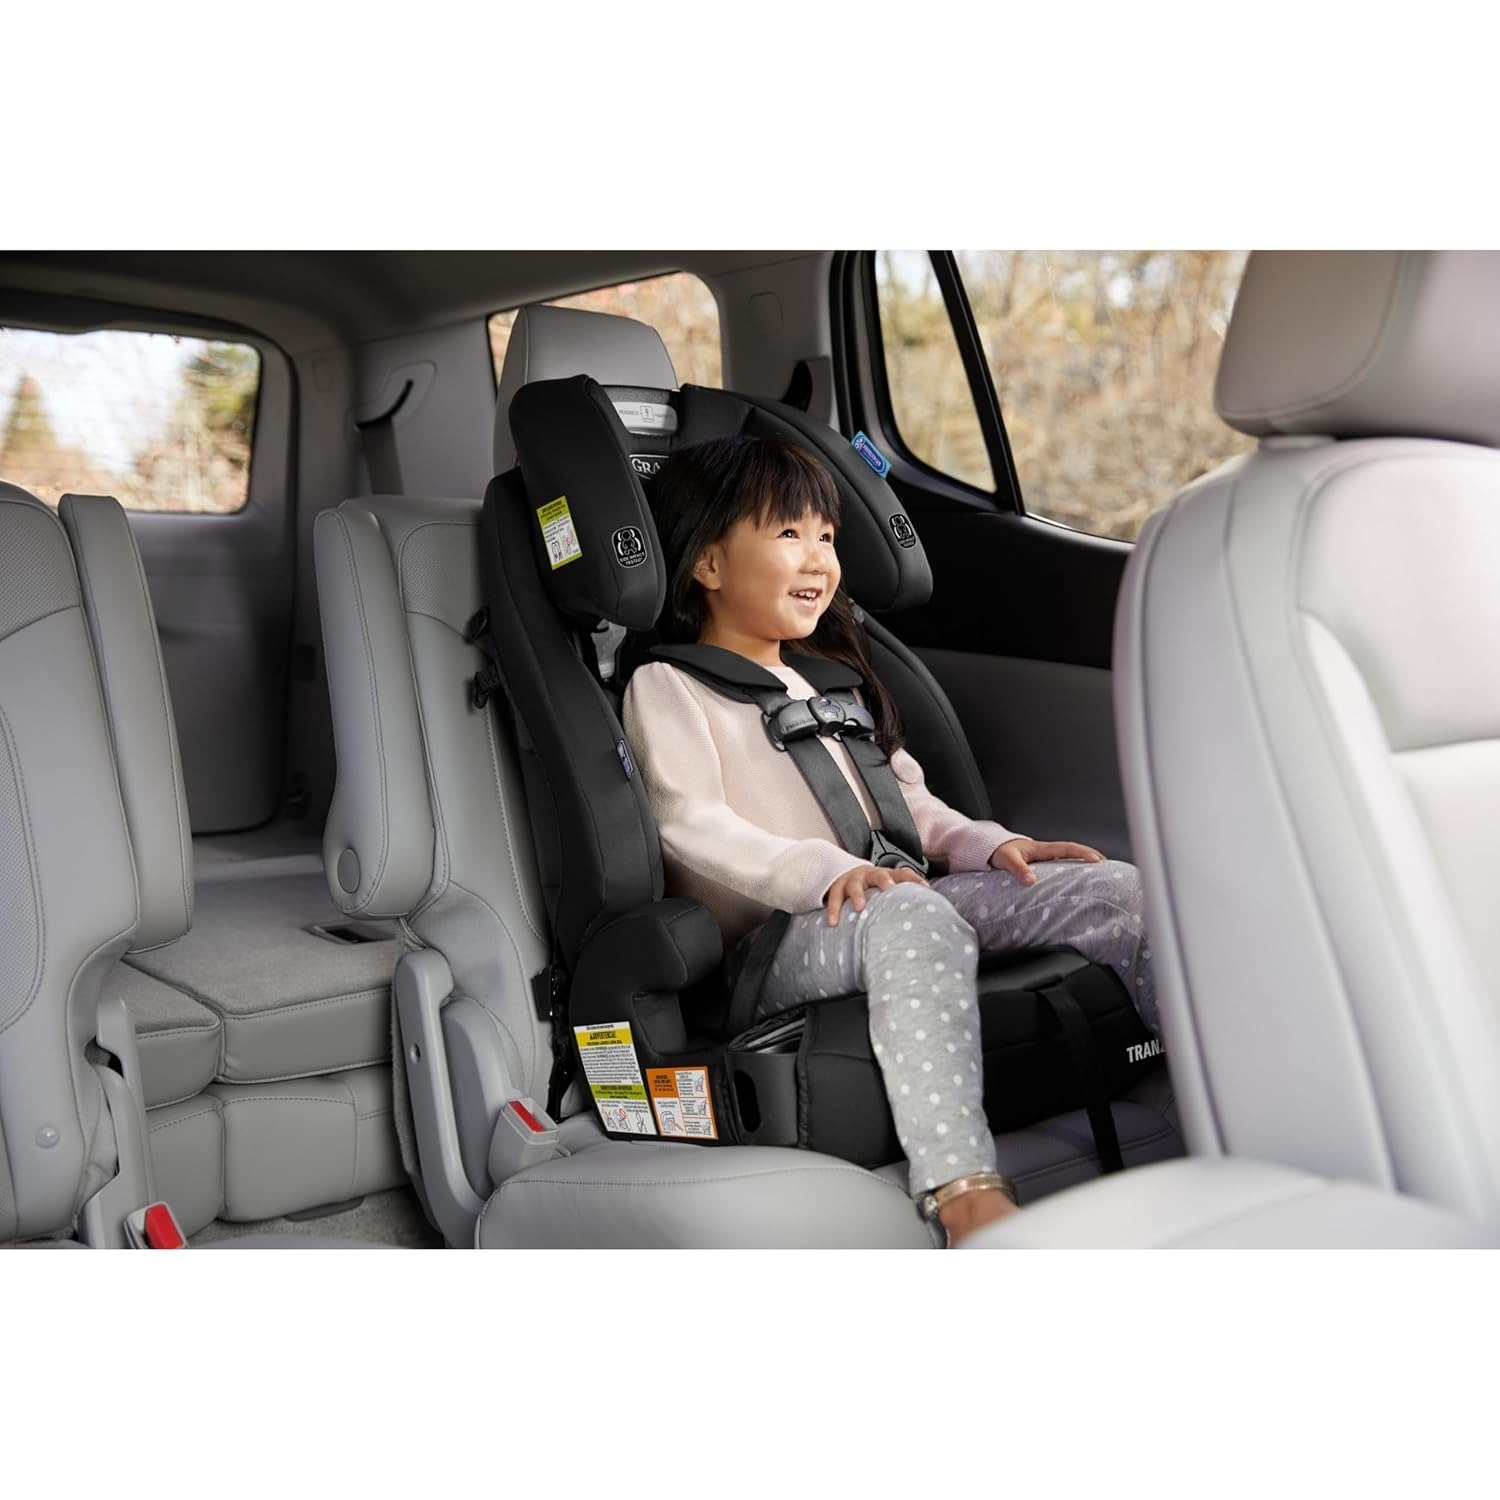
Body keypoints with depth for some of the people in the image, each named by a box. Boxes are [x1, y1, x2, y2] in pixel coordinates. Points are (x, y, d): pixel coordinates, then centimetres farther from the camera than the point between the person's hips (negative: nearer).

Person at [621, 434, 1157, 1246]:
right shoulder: (667, 689, 5)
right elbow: (693, 825, -11)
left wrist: (987, 844, 7)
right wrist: (826, 872, -26)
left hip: (896, 905, 8)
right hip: (782, 947, -7)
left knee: (1114, 889, -12)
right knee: (913, 916, -41)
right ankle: (963, 1189, -52)